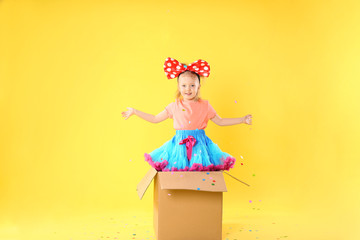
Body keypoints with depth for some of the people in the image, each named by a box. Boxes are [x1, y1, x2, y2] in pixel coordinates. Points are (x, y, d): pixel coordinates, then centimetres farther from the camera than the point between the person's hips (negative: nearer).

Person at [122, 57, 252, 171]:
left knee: (200, 167, -17)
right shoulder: (174, 106, 7)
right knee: (176, 169, -14)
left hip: (200, 144, 0)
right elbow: (155, 119, 14)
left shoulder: (205, 106, 6)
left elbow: (220, 121, 16)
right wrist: (134, 112, 13)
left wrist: (241, 120, 13)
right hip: (179, 144, 1)